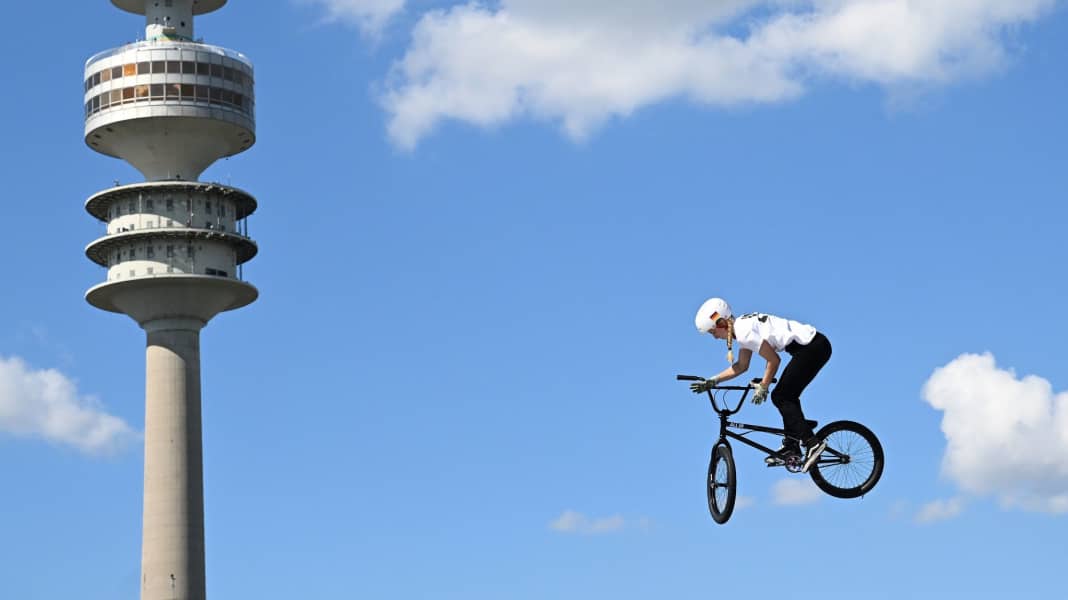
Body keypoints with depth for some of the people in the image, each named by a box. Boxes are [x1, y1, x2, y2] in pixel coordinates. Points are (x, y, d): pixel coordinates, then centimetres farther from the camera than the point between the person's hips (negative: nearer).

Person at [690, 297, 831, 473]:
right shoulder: (743, 327, 13)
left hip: (812, 347, -10)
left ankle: (812, 443, -10)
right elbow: (741, 366, 20)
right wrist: (711, 382, 17)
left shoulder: (745, 331, -17)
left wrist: (762, 388, -5)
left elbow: (774, 360, -16)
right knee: (786, 396, 13)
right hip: (814, 345, 10)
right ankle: (791, 447, 15)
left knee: (781, 397, -6)